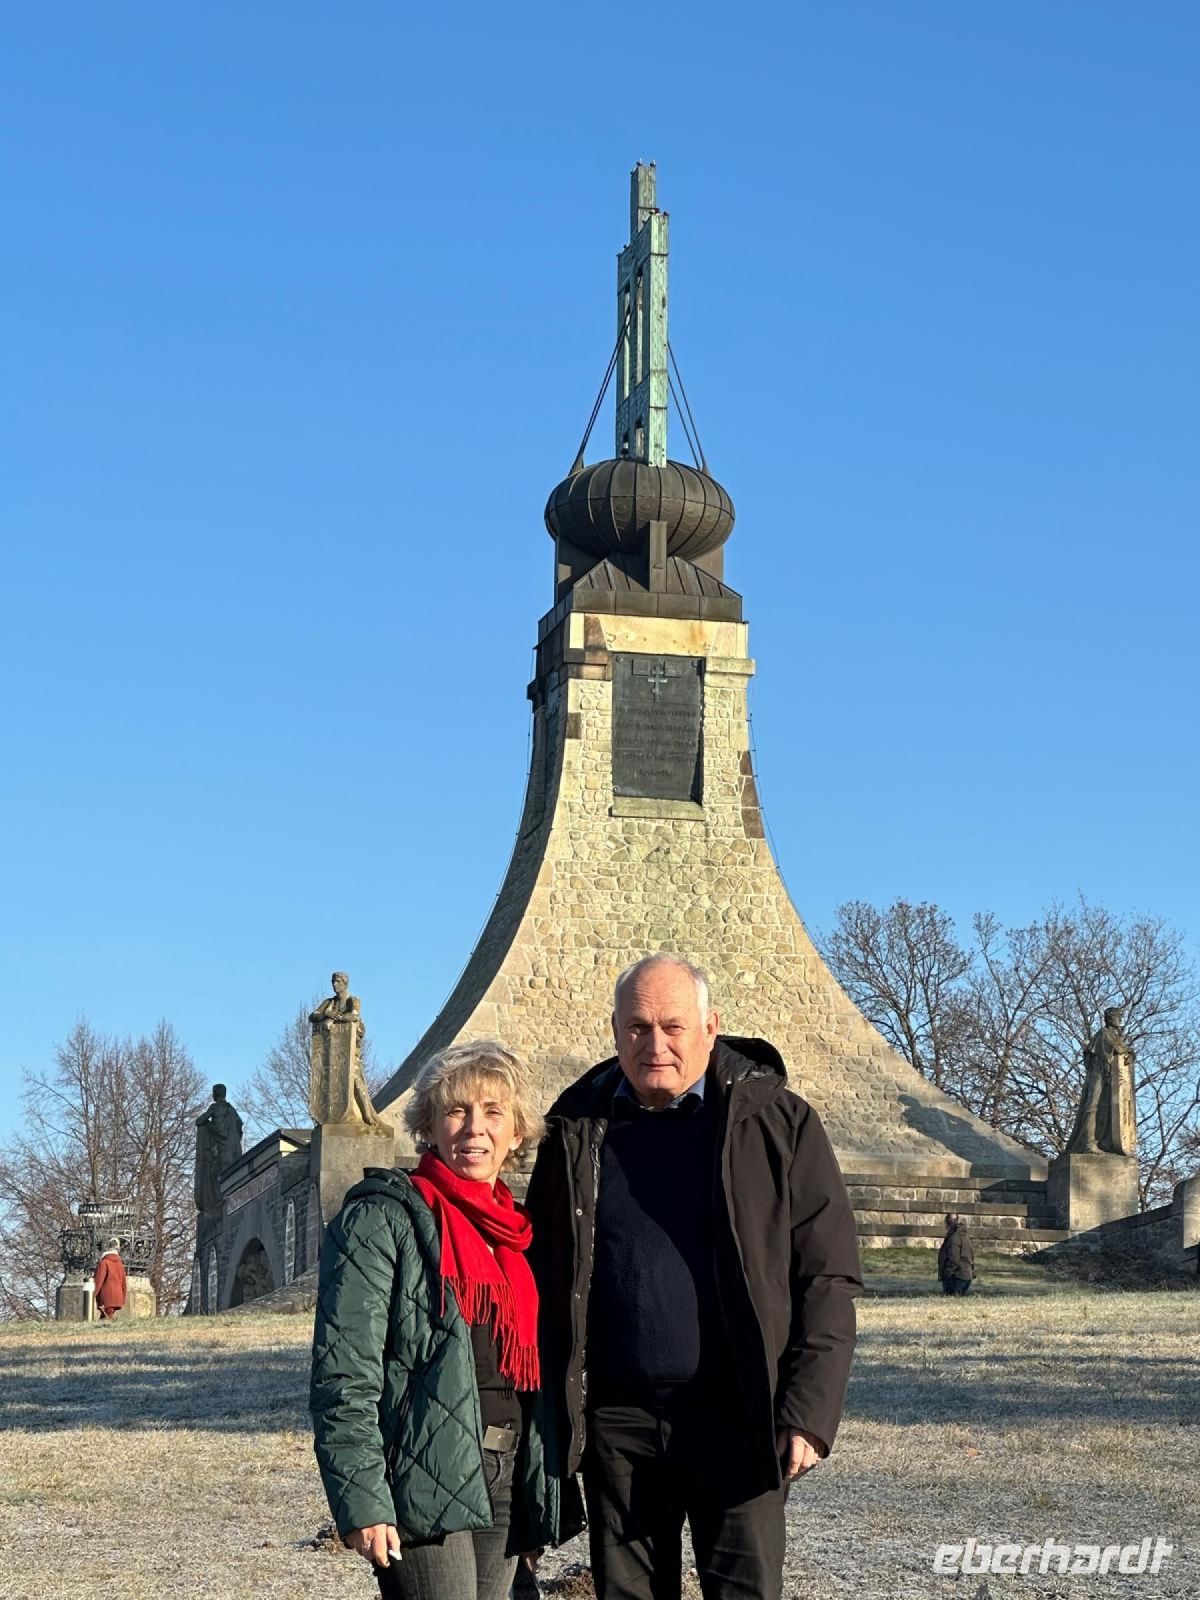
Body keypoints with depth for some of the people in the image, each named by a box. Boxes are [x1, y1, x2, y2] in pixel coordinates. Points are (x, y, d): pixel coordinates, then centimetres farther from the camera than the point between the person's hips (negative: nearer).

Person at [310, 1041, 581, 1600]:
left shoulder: (514, 1233, 17)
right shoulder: (382, 1220, -5)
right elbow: (344, 1375, -12)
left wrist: (542, 1493, 18)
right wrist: (362, 1502, -19)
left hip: (503, 1481, 7)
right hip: (426, 1483, -7)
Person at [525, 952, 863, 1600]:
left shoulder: (778, 1122, -1)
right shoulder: (579, 1132, 7)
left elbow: (827, 1278, -2)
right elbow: (545, 1280, 13)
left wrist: (808, 1413, -9)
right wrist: (551, 1413, 5)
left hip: (734, 1418, -3)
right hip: (616, 1422, 3)